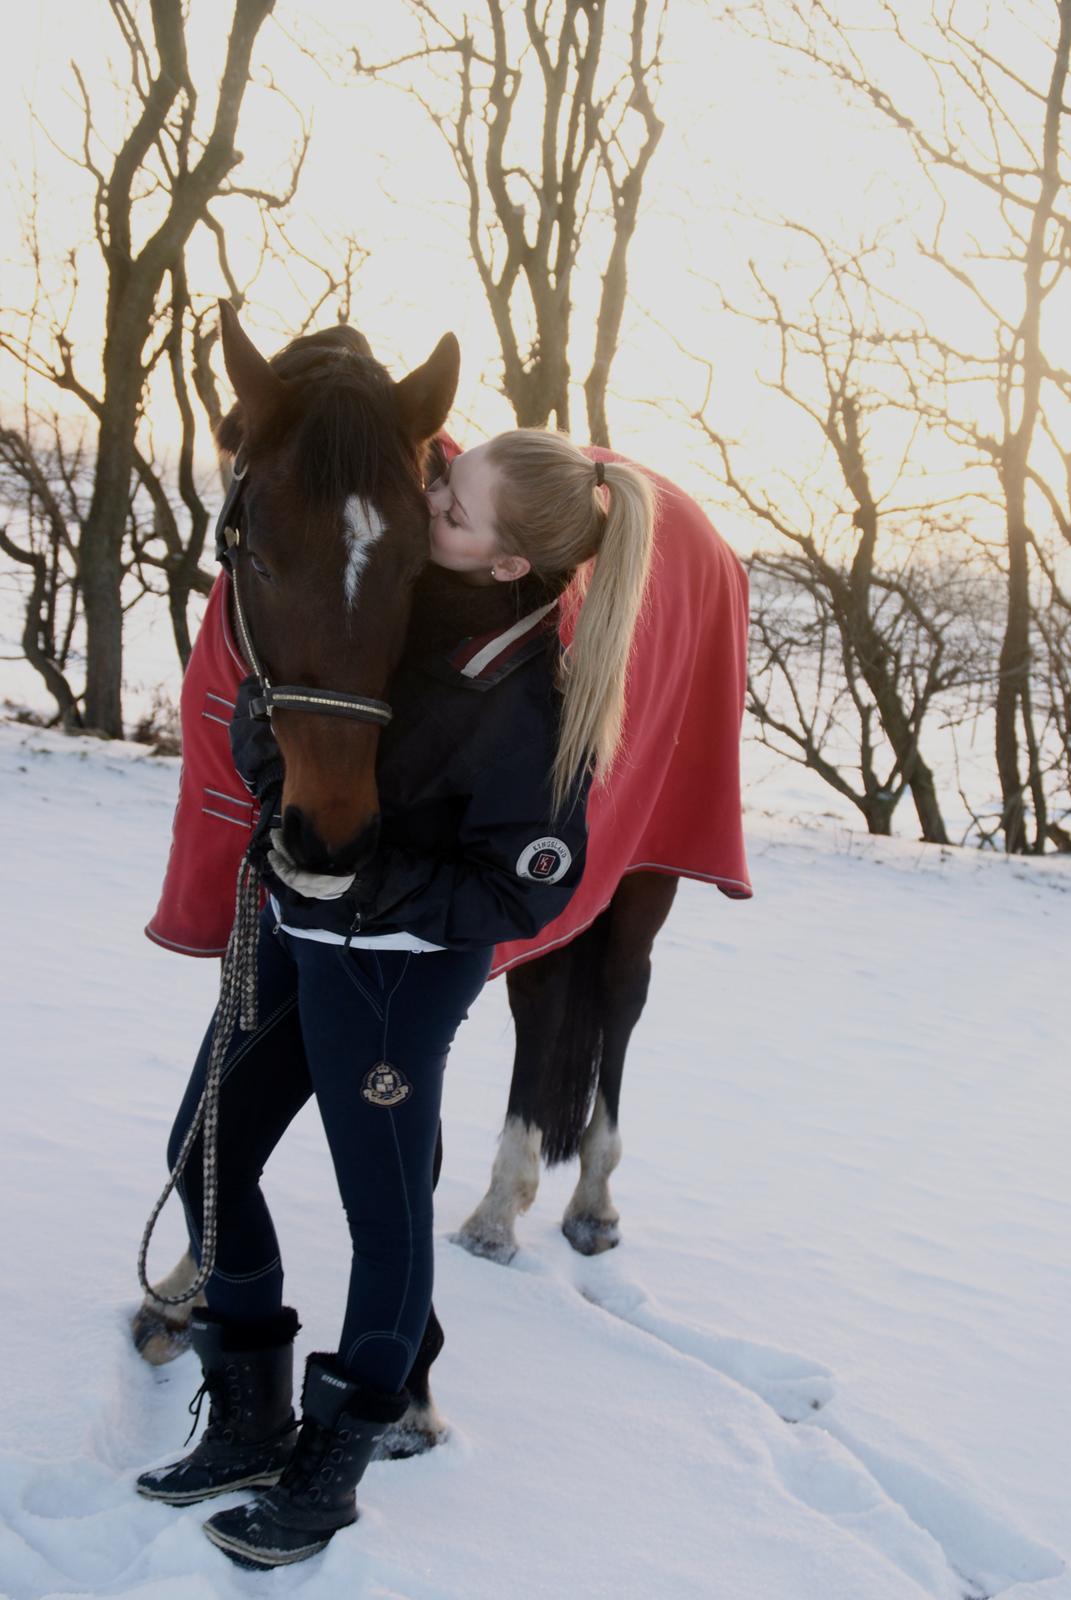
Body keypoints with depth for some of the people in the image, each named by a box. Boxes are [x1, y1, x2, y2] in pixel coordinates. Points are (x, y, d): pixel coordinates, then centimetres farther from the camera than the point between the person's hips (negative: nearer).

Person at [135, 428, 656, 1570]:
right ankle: (252, 1422, 33)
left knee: (384, 1209, 8)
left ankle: (327, 1473, 29)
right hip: (294, 929, 8)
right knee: (205, 1155, 16)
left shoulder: (527, 704, -26)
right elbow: (259, 725, 6)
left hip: (398, 968, -8)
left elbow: (524, 893, -21)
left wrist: (364, 876, -24)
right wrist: (272, 757, -15)